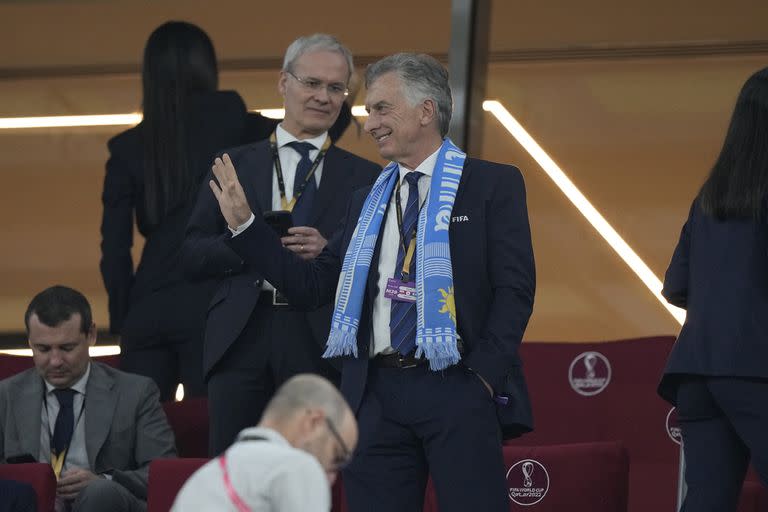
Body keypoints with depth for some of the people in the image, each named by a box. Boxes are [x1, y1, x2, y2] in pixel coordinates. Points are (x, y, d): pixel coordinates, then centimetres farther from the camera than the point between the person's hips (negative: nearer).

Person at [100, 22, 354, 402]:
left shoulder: (127, 147, 10)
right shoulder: (226, 118, 3)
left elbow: (114, 249, 6)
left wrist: (122, 321, 11)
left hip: (147, 309, 3)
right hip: (211, 302, -3)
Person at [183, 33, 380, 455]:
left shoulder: (365, 178, 12)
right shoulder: (234, 165, 14)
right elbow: (192, 257, 8)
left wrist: (330, 251, -11)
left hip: (320, 344, -1)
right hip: (241, 340, 1)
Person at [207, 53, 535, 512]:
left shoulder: (493, 185, 3)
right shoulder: (368, 201, 19)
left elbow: (515, 289, -3)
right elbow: (312, 286, 17)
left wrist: (485, 375, -13)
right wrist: (243, 223, 11)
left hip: (457, 389, -5)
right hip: (377, 393, 5)